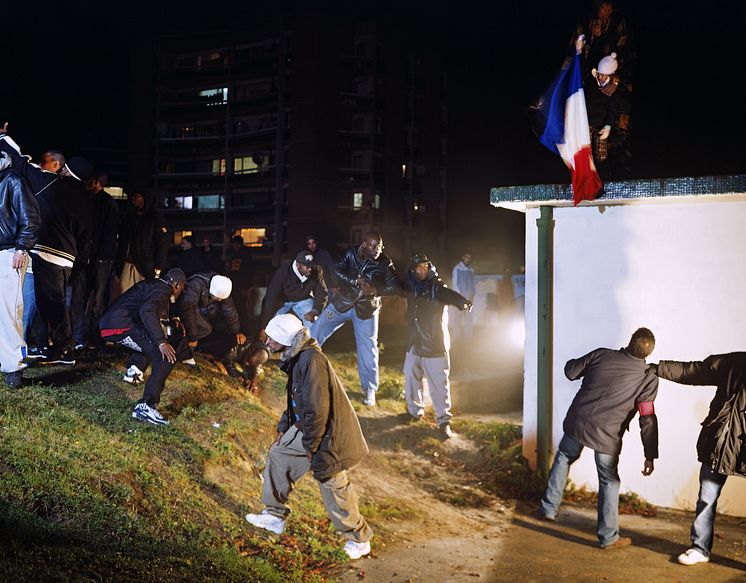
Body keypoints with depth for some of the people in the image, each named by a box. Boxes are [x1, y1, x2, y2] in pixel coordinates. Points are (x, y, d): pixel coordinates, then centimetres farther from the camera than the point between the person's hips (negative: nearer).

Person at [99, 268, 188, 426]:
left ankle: (135, 367, 17)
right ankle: (146, 406, -22)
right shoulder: (163, 289, -6)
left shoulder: (151, 284, 25)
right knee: (167, 355, -15)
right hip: (121, 326, -10)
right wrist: (161, 342, -28)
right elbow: (147, 311, -26)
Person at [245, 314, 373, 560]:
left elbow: (317, 409, -28)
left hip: (328, 433, -10)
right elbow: (296, 400, 19)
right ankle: (275, 515, 30)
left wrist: (311, 446, -18)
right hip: (307, 428, 10)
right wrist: (283, 428, 15)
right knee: (278, 454, 16)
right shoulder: (296, 358, 6)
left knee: (333, 487, 1)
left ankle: (359, 538, 21)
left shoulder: (311, 360, -28)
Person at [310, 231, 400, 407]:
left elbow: (396, 286, -16)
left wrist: (376, 290, -30)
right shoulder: (351, 253, -11)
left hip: (366, 310, -1)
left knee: (368, 349, -2)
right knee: (316, 331, 4)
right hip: (342, 303, 2)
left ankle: (370, 390, 14)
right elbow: (337, 271, -19)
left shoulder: (385, 263, -14)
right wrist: (356, 281, -33)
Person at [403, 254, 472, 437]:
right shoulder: (410, 287, 5)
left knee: (439, 383, -5)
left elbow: (450, 295, -34)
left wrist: (462, 302, -54)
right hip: (415, 343, 6)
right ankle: (415, 410, 36)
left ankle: (443, 420, 3)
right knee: (411, 378, 16)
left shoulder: (437, 287, -12)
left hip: (434, 344, -6)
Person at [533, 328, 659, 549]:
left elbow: (571, 371, 6)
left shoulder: (601, 355, -4)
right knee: (609, 481, 13)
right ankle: (608, 537, 18)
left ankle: (548, 508, 30)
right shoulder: (647, 378, -8)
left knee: (563, 458, 27)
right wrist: (650, 455, -4)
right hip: (606, 436, -2)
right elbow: (648, 420, -9)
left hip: (576, 423, 3)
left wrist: (572, 362, 30)